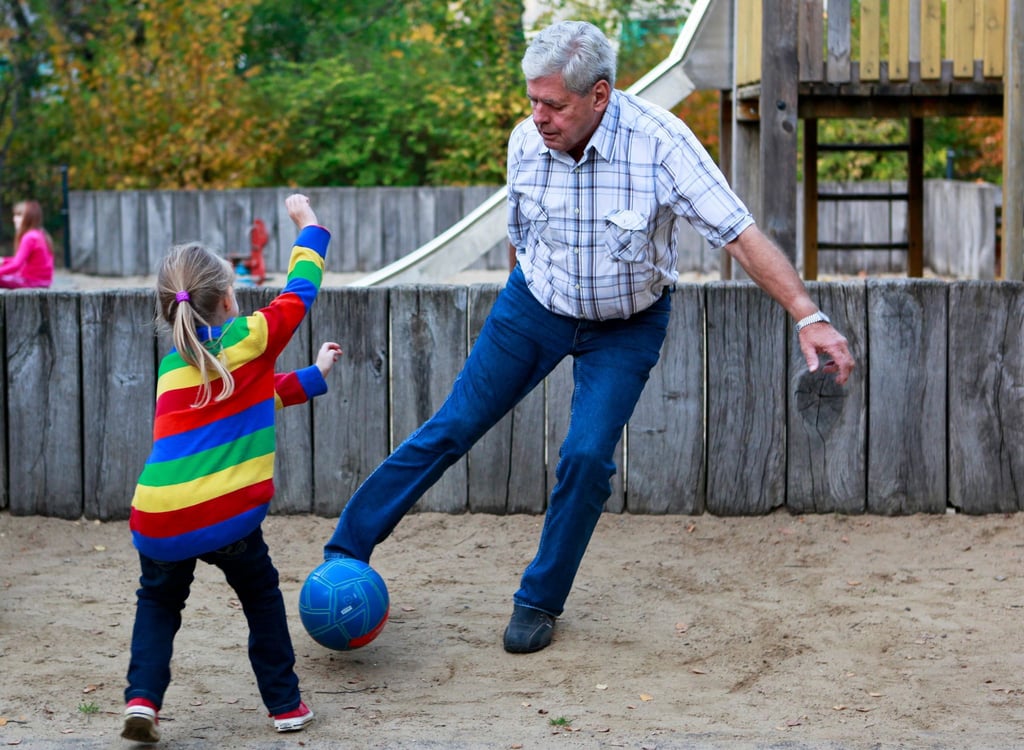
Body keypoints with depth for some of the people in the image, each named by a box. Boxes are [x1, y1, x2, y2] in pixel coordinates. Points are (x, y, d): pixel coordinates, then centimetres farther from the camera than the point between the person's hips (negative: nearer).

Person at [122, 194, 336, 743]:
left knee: (159, 603, 26)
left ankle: (143, 697, 7)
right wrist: (307, 223, 32)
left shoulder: (173, 366, 21)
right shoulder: (250, 338, 4)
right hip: (227, 516, -3)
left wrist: (313, 376, 45)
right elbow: (300, 290, 18)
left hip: (157, 522, 4)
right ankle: (284, 704, 25)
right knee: (261, 596, 21)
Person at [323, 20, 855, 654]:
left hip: (627, 325, -2)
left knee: (587, 457, -12)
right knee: (452, 428, 1)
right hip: (534, 307, 2)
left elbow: (740, 234, -29)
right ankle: (346, 551, 11)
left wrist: (809, 317, -37)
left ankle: (540, 602, 8)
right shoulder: (527, 140, -17)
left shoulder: (659, 142, -29)